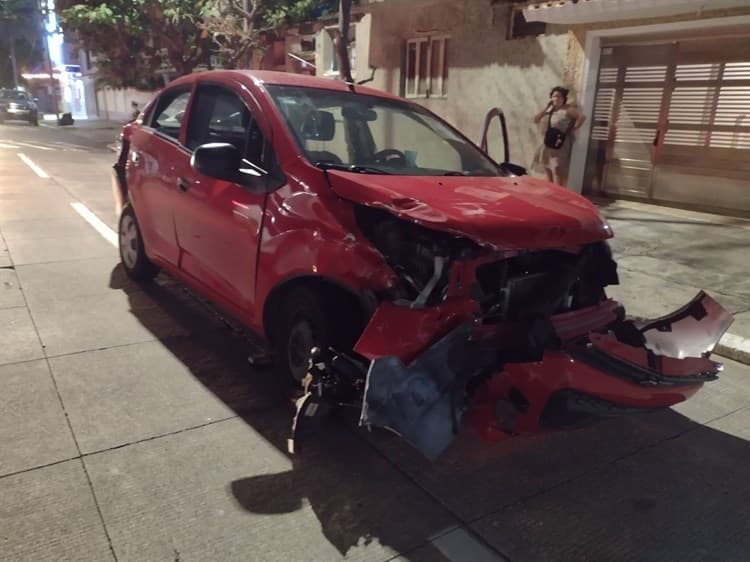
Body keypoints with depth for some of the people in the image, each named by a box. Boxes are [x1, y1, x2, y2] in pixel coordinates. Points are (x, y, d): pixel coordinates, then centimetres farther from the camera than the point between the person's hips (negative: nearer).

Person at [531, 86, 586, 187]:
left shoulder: (567, 109, -7)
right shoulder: (549, 109, 14)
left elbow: (582, 117, -16)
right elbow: (535, 120, 6)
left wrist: (572, 130, -13)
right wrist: (546, 108, -1)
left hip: (559, 147, -7)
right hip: (546, 146, 7)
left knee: (557, 172, -12)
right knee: (548, 171, 12)